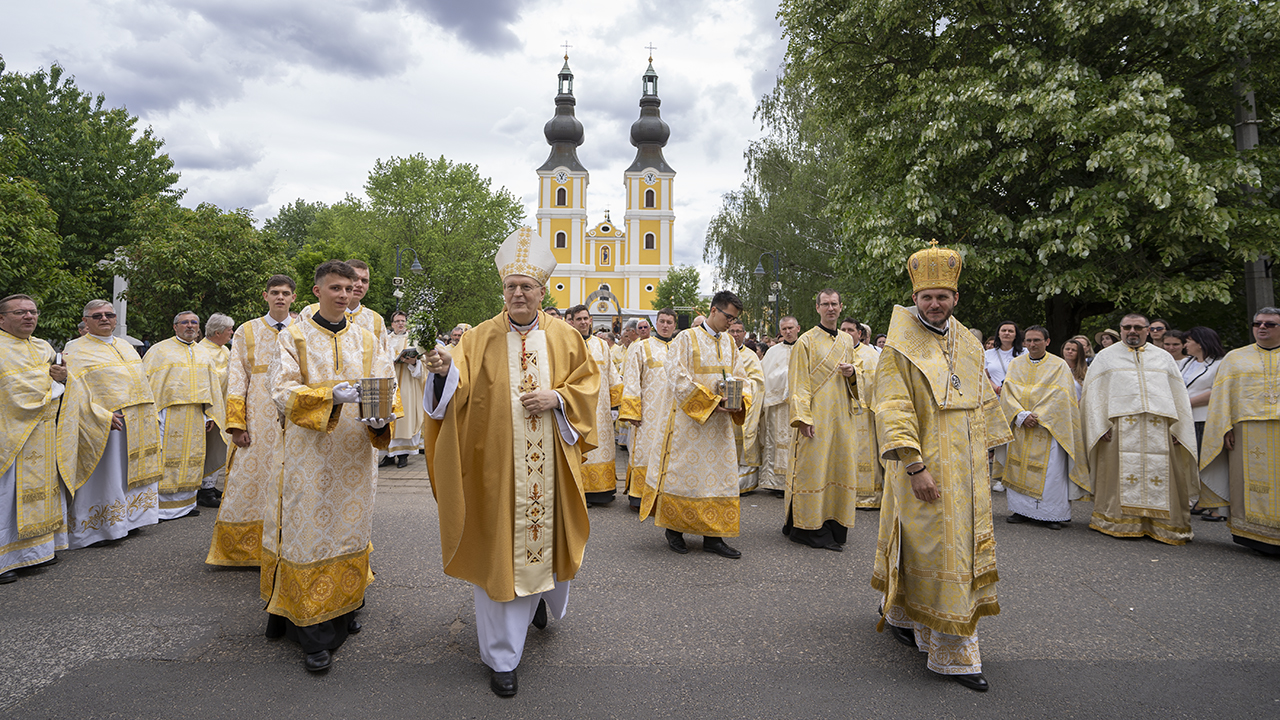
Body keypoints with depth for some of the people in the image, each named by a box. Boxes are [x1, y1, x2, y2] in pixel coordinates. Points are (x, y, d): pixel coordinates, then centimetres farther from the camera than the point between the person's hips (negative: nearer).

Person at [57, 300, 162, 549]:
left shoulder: (125, 346, 16)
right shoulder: (77, 352, -4)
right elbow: (76, 392, -12)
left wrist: (148, 414, 15)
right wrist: (103, 416, -23)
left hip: (137, 424, 7)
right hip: (107, 425, -7)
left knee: (131, 473, 13)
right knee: (105, 476, -4)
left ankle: (126, 521, 24)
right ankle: (96, 530, 7)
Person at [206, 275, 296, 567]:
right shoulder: (246, 332, 8)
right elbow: (236, 380, 3)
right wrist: (236, 425, -6)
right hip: (257, 420, 0)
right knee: (247, 482, -1)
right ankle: (238, 550, 13)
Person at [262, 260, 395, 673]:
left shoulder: (366, 340, 10)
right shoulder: (294, 337, 2)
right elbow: (283, 391, -9)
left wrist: (380, 416, -20)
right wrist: (331, 394, -26)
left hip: (354, 454, 3)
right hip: (308, 453, -3)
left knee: (349, 527, 10)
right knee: (311, 533, -2)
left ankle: (343, 607, 27)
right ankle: (316, 635, 6)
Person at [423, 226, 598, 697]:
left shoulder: (564, 337, 5)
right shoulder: (482, 337, 1)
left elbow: (587, 383, 7)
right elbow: (459, 388, -8)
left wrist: (556, 399, -11)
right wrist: (446, 370, -30)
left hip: (548, 462, 2)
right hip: (496, 460, -2)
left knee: (545, 534, 13)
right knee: (498, 547, 1)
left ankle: (543, 596, 49)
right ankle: (502, 657, 14)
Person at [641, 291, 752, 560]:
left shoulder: (730, 343, 13)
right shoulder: (686, 339, -6)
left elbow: (741, 378, 13)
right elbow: (678, 378, -14)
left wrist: (739, 402, -8)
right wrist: (709, 401, -19)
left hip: (719, 422, 6)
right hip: (688, 421, -6)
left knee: (719, 475, 5)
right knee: (683, 472, 0)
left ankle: (713, 535, 11)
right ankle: (674, 529, 16)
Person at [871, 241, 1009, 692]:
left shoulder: (969, 345, 11)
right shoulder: (900, 347, -10)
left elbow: (983, 404, 19)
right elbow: (893, 410, -17)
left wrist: (983, 453, 16)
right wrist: (915, 465, -23)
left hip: (967, 469, 7)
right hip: (925, 467, -7)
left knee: (963, 547, 14)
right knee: (937, 550, -3)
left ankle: (898, 611, 34)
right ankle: (955, 655, 7)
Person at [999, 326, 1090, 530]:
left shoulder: (1059, 366, 1)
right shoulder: (1015, 364, 9)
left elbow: (1061, 397, -8)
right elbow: (1008, 393, 1)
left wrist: (1038, 417, -15)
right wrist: (1022, 415, -14)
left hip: (1049, 428, -3)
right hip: (1020, 428, 3)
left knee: (1051, 470, -4)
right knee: (1019, 467, 3)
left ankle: (1052, 514, 3)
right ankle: (1021, 510, 12)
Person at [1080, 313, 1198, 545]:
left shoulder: (1163, 357, 19)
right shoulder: (1106, 356, 13)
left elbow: (1179, 395, 15)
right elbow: (1094, 393, 5)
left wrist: (1178, 428, 3)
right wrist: (1101, 425, -6)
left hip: (1159, 428, 2)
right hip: (1121, 427, -2)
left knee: (1161, 476, -1)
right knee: (1123, 475, -4)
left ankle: (1164, 525, 7)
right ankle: (1120, 523, 4)